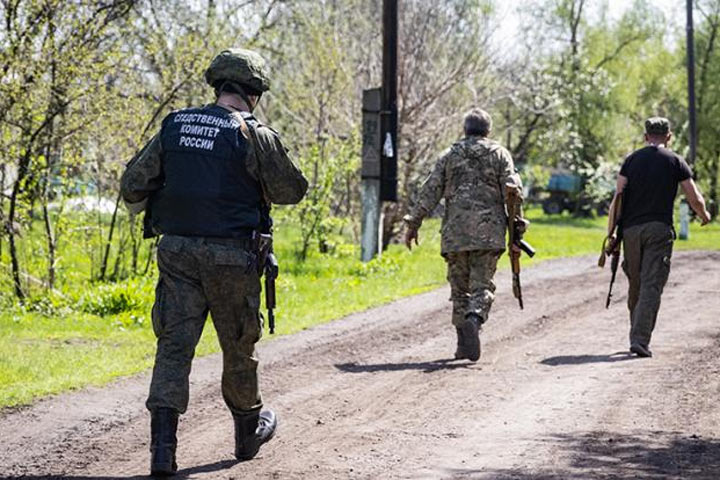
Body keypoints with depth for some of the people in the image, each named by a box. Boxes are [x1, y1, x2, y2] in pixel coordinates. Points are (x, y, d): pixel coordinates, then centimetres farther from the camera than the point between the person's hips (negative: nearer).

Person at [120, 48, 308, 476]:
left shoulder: (173, 128, 5)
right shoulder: (255, 136, -9)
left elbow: (132, 187, 6)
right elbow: (292, 190, 0)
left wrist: (152, 209, 26)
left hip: (176, 250, 3)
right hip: (230, 256, -3)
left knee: (175, 345, 1)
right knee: (239, 345, 15)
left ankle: (163, 446, -12)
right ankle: (249, 430, 33)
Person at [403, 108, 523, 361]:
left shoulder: (450, 155, 12)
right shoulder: (499, 154, 8)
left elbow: (430, 191, 6)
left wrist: (413, 223, 8)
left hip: (455, 233, 2)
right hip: (489, 231, -1)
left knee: (460, 288, 10)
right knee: (482, 286, -1)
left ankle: (464, 344, 8)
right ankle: (473, 320, -30)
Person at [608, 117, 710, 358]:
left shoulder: (631, 160, 9)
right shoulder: (675, 161, 3)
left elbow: (618, 197, 1)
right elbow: (695, 199, 2)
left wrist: (611, 231, 3)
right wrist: (704, 216, 22)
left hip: (631, 229, 3)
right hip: (659, 229, -3)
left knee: (635, 286, 15)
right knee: (651, 286, -6)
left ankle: (637, 336, 24)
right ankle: (640, 340, -17)